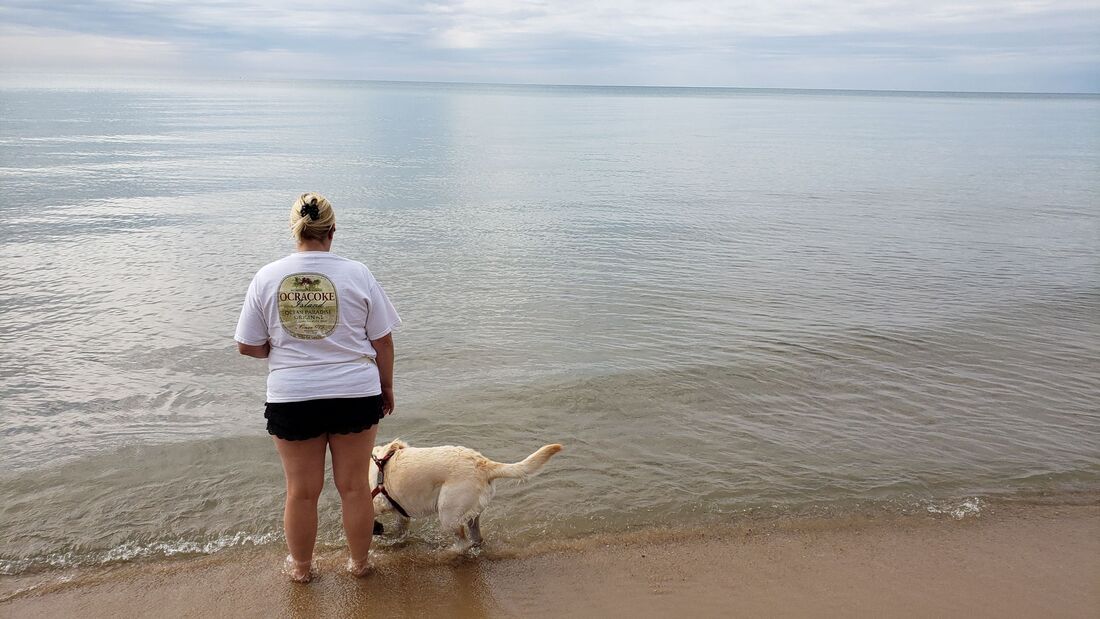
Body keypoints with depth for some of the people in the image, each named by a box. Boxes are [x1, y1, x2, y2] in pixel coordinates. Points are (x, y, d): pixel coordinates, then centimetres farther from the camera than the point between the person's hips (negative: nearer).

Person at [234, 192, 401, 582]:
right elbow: (382, 341, -2)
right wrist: (387, 388, 12)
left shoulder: (267, 277, -5)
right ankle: (359, 562, 31)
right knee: (354, 485, 14)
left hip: (292, 400, 1)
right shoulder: (356, 274, -7)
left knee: (301, 491, 15)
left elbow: (247, 347, 0)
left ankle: (301, 566, 34)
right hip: (356, 395, 0)